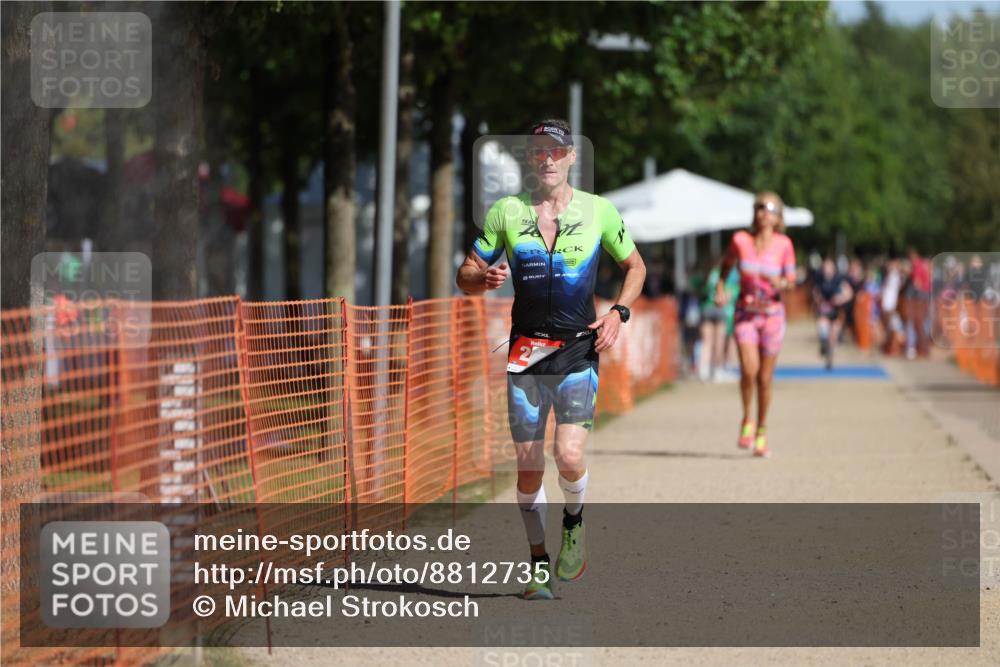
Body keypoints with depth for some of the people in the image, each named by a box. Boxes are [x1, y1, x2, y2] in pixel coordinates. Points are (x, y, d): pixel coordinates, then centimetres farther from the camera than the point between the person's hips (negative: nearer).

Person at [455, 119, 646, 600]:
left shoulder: (598, 211, 2)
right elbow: (466, 276, 9)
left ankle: (574, 524, 14)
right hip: (526, 352, 2)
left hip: (579, 349, -2)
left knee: (569, 455, -18)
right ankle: (540, 566, 18)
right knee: (529, 466, 2)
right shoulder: (507, 212, 4)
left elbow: (635, 265, 15)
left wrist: (618, 312, -2)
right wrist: (485, 279, -15)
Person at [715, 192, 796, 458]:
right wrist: (720, 288, 2)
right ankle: (746, 420, 3)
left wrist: (780, 283, -22)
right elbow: (727, 264, 16)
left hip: (772, 313, 0)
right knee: (749, 369, -20)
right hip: (745, 313, 0)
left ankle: (761, 431, 24)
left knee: (765, 378, 5)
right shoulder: (740, 240, -3)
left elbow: (791, 279, -1)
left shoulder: (783, 244, -5)